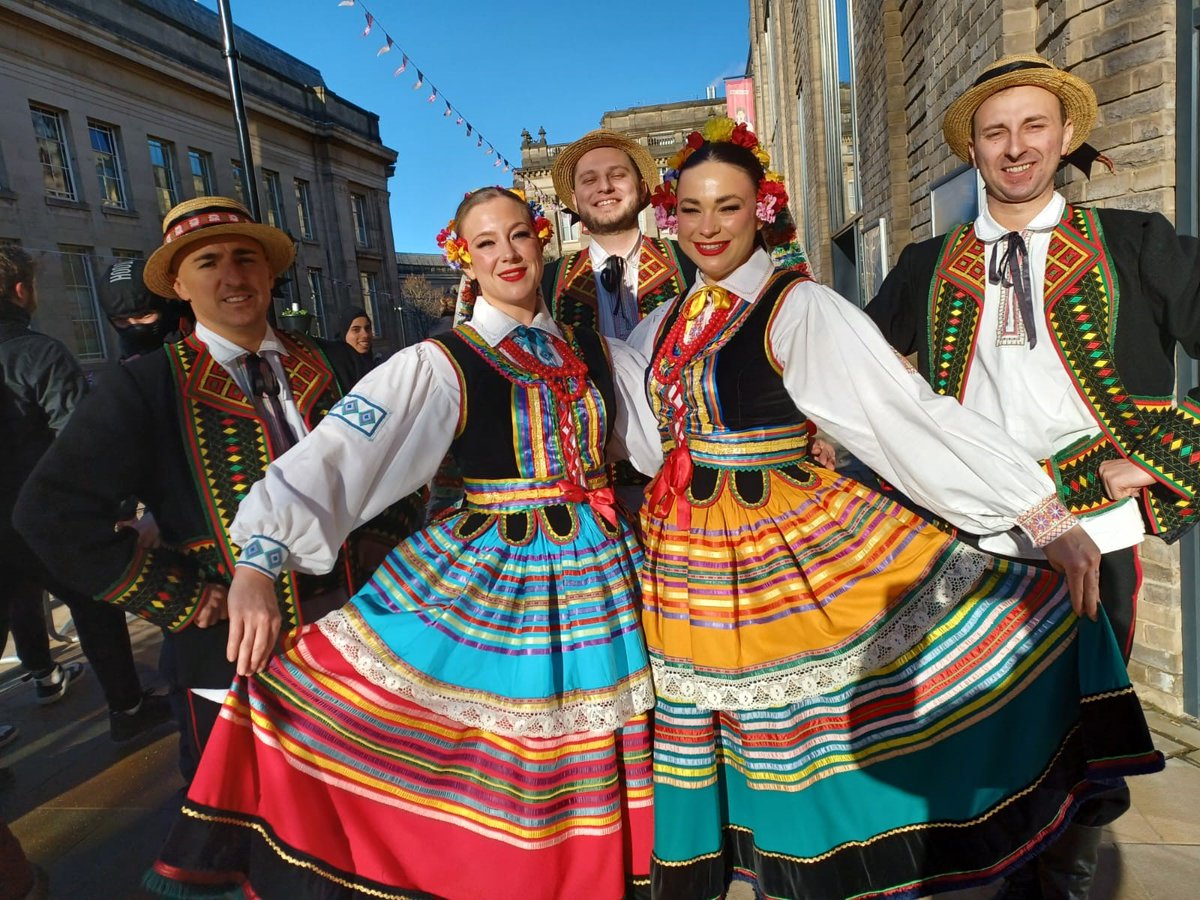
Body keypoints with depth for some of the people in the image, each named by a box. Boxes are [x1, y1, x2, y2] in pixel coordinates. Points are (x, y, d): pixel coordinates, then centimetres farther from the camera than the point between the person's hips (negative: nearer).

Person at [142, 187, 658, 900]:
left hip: (598, 573, 3)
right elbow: (342, 448, -18)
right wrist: (260, 561, -29)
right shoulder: (443, 366, -8)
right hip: (481, 578, -3)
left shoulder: (597, 353, 7)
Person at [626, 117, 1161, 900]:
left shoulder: (800, 307, -11)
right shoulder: (662, 328, 8)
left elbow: (907, 409, -18)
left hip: (798, 543, -5)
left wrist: (1044, 513, -22)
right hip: (694, 565, 5)